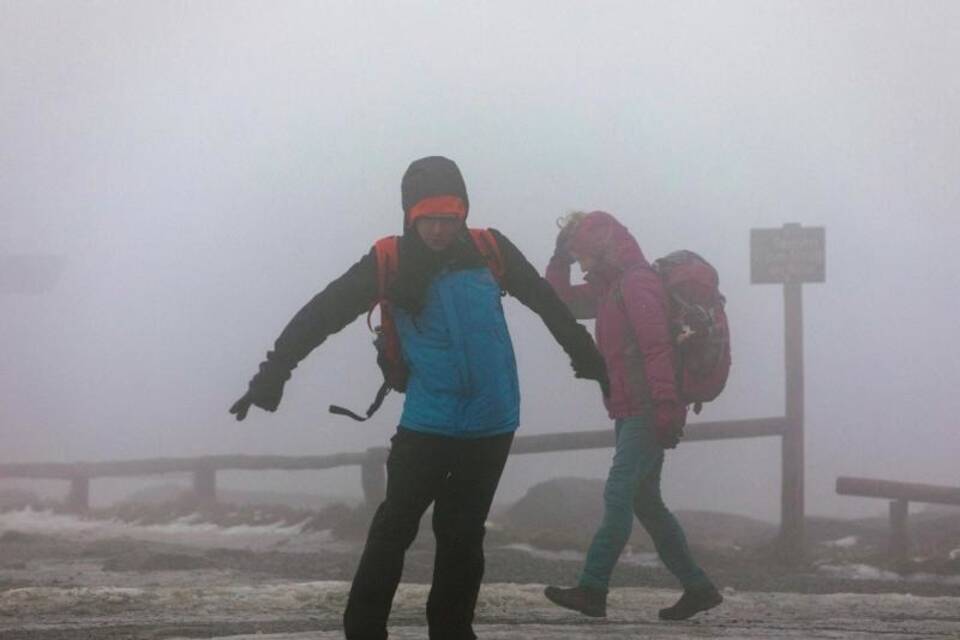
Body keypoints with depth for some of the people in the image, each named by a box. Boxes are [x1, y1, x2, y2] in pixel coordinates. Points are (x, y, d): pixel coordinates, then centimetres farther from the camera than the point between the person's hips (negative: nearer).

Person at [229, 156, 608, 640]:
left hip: (491, 425, 2)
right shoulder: (390, 263, -7)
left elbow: (548, 305, 11)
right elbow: (323, 314, -6)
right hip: (426, 426, -2)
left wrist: (589, 359, 22)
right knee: (393, 531, -5)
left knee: (462, 537, 11)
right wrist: (272, 375, -11)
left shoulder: (490, 251, -2)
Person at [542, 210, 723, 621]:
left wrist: (666, 410, -27)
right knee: (645, 502, 10)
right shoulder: (610, 287, 18)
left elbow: (657, 348, -21)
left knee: (618, 494, -14)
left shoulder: (637, 283, -12)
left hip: (646, 413, -10)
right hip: (631, 413, 10)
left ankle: (592, 590, -19)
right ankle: (697, 587, 13)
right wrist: (559, 260, 13)